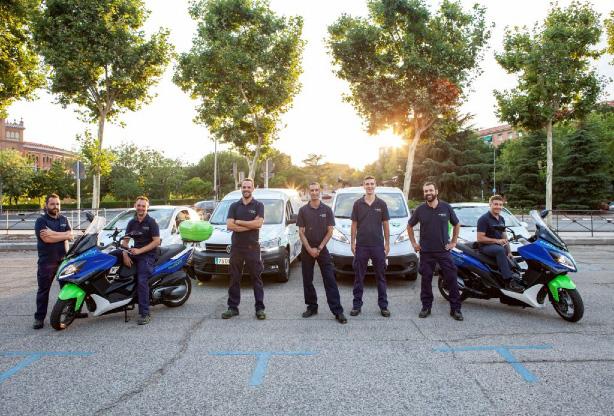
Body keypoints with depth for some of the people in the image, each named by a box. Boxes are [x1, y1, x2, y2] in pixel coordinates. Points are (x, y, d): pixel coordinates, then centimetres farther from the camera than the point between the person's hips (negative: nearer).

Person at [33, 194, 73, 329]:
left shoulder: (64, 219, 12)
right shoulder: (41, 220, -3)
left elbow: (70, 235, -4)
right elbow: (46, 239, -18)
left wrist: (52, 233, -15)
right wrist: (63, 235, -10)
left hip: (64, 259, 4)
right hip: (46, 261, -4)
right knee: (43, 290, 1)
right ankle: (39, 317, 7)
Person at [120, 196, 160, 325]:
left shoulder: (151, 222, -3)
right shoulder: (132, 223, 15)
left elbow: (157, 241, -10)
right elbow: (125, 240, 12)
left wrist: (140, 250, -16)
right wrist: (125, 255, -7)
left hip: (148, 255, -7)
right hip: (135, 253, 7)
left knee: (142, 281, -21)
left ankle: (145, 314, -20)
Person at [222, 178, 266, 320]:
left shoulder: (258, 205, 3)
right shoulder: (234, 206, 9)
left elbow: (258, 223, -12)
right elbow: (229, 226, -4)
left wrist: (238, 222, -8)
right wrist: (250, 226, -11)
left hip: (253, 247, -2)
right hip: (236, 247, 3)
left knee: (256, 278, 2)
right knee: (234, 279, 8)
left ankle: (260, 308, 7)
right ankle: (233, 307, 17)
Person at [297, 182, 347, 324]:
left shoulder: (327, 209, 2)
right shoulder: (303, 210, 2)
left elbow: (330, 231, 0)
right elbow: (301, 232, 0)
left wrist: (319, 248, -9)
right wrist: (310, 249, -10)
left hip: (322, 249, -1)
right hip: (307, 250, 2)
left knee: (330, 280, -5)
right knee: (307, 280, 7)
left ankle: (337, 311, -6)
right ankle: (312, 307, 21)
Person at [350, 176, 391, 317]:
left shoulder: (381, 204, 3)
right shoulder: (358, 203, 3)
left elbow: (385, 225, 6)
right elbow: (354, 224, 6)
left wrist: (387, 243, 2)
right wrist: (352, 242, 1)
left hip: (378, 246, 0)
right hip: (361, 246, 0)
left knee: (381, 277, 7)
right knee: (359, 277, 5)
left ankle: (383, 306, 16)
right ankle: (357, 305, 15)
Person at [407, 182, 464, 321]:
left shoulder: (446, 207, 0)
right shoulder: (420, 209, 1)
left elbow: (456, 224, 13)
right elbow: (410, 226, 13)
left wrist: (453, 242, 7)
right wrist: (414, 243, 7)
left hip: (444, 251, 0)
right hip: (426, 252, 1)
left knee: (451, 279, -1)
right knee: (426, 280, 6)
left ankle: (455, 308, 9)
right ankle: (426, 307, 19)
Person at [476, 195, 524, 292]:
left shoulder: (501, 219, 17)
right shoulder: (483, 219, -8)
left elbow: (504, 236, 18)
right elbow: (480, 238, -14)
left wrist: (509, 252, 7)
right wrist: (497, 241, -18)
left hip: (499, 245, 9)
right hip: (486, 246, -9)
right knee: (500, 250, -36)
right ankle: (509, 281, -42)